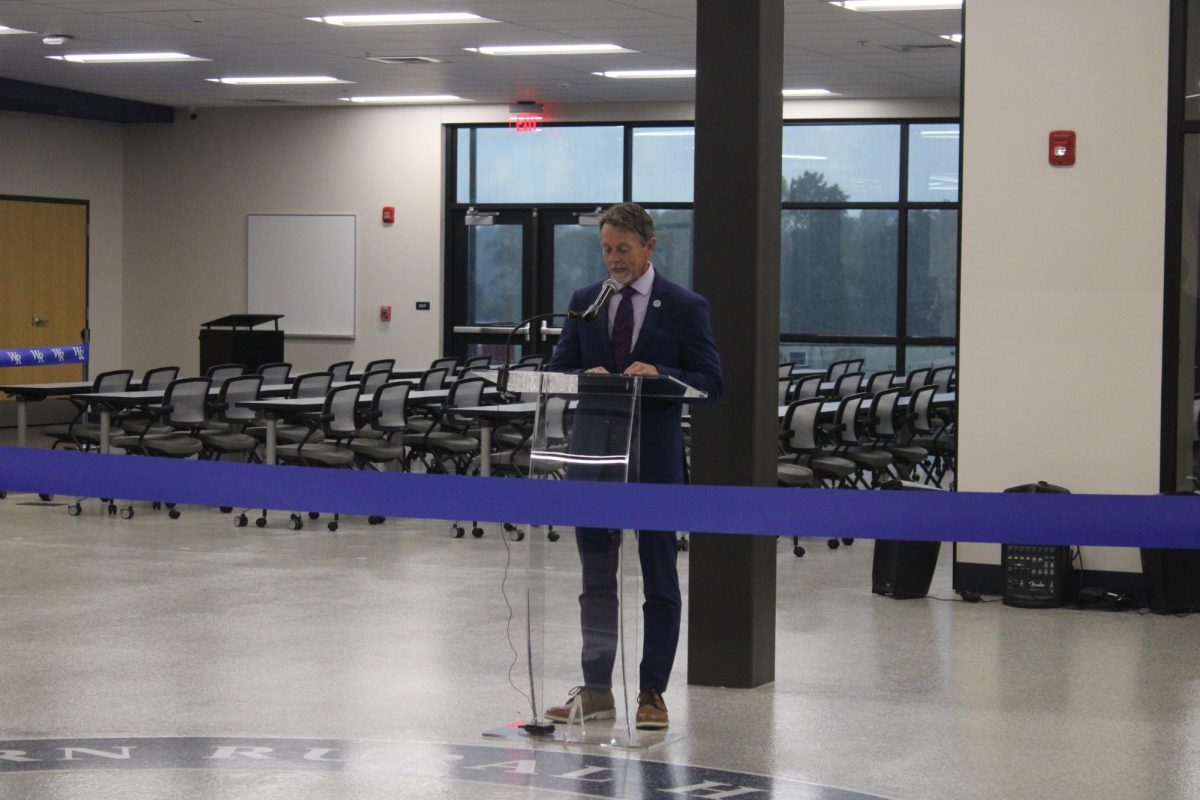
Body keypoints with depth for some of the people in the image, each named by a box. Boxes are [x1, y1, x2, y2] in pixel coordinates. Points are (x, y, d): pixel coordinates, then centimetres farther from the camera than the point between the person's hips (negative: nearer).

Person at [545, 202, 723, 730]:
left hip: (655, 459, -3)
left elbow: (710, 383, -5)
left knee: (659, 582, 3)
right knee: (596, 580, 9)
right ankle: (596, 691, 17)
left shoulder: (685, 307, -2)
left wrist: (659, 373, -22)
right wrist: (585, 377, -14)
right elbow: (557, 370, 8)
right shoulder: (585, 302, 9)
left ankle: (652, 693, 11)